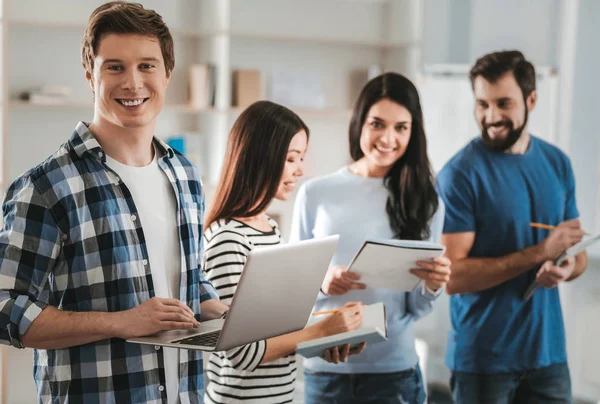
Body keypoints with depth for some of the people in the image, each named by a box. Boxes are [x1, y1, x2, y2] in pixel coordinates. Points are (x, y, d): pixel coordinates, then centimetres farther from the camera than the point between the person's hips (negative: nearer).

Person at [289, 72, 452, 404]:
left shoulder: (425, 202, 0)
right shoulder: (315, 194, -3)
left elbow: (416, 309, 3)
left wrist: (432, 287, -17)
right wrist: (322, 283, -16)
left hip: (394, 371, 0)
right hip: (325, 368, 0)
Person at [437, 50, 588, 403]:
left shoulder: (558, 163, 4)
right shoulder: (461, 174, -13)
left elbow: (577, 253, 11)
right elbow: (452, 276, -18)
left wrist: (566, 267, -12)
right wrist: (540, 252, -22)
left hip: (549, 352, 5)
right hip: (483, 359, -4)